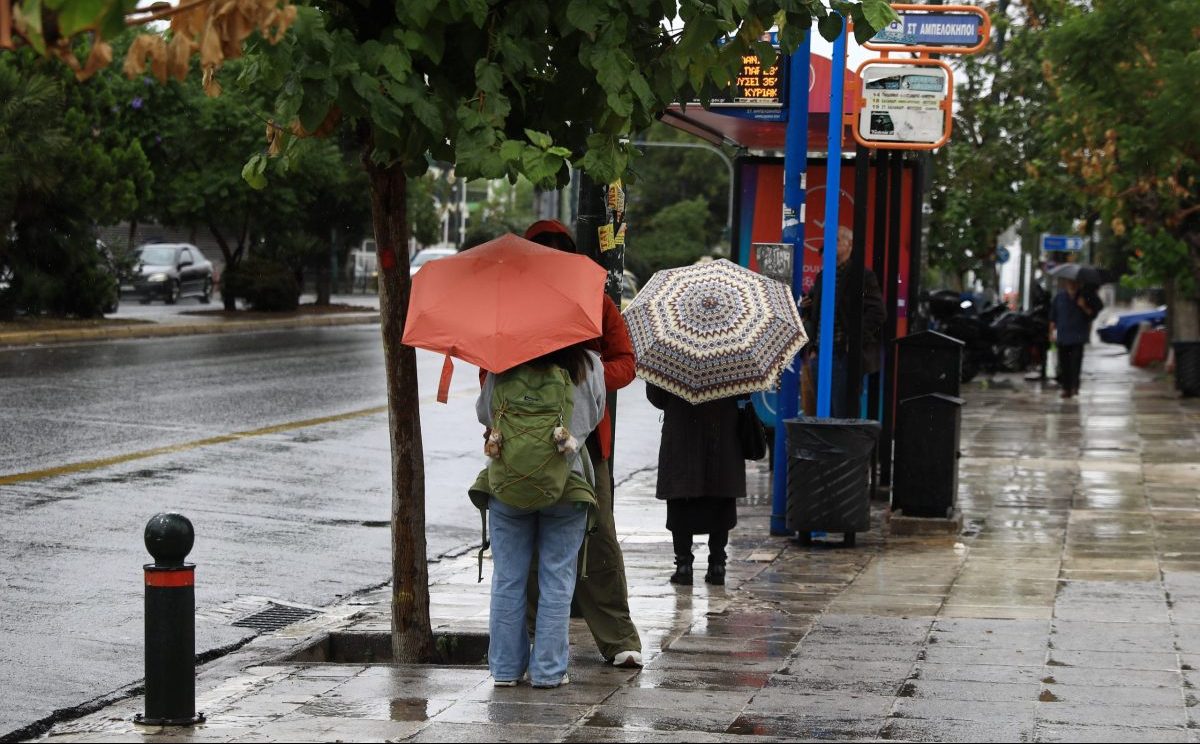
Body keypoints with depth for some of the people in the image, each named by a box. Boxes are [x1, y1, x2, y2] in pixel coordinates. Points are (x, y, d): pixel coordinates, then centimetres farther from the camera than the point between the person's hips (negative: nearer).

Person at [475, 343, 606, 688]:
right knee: (556, 579, 7)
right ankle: (549, 669, 7)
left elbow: (484, 413, 6)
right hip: (568, 487, -1)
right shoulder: (589, 365, -4)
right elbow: (595, 416, 9)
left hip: (507, 487, 1)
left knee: (508, 578, 10)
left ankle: (506, 667, 14)